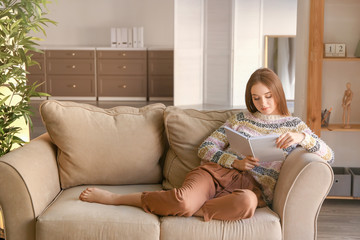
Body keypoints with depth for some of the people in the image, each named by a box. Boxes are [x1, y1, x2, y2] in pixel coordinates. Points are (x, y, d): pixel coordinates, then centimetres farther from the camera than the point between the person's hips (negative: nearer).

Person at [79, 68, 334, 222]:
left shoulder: (294, 125, 17)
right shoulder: (242, 118, 18)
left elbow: (329, 156, 7)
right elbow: (206, 148, 12)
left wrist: (302, 138, -13)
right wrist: (235, 161, -7)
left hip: (252, 185, -1)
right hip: (217, 170, 1)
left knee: (246, 203, -42)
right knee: (185, 200, -35)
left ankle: (177, 210, -31)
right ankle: (113, 198, -19)